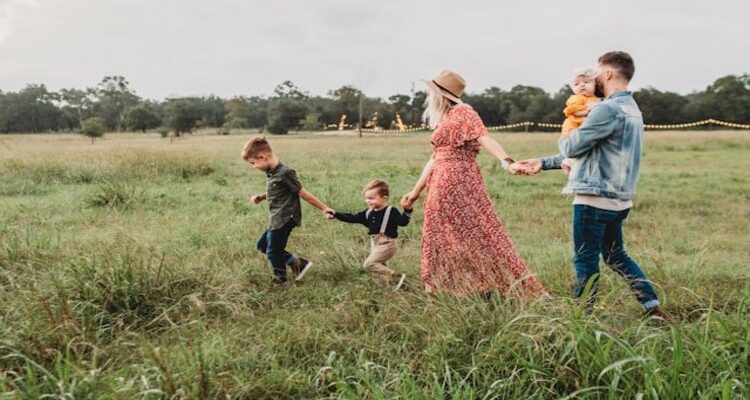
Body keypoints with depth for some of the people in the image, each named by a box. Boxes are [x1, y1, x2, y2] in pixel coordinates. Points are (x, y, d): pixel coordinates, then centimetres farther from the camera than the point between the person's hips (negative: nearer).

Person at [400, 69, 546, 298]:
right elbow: (435, 159, 22)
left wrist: (506, 162, -34)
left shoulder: (462, 112, -5)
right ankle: (452, 291, 18)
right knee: (443, 240, 10)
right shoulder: (442, 120, 19)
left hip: (459, 183, -9)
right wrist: (416, 191, 24)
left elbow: (484, 139, -19)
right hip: (441, 187, 9)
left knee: (477, 234, -8)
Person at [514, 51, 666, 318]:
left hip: (595, 198, -9)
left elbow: (572, 148, -14)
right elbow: (590, 151, 19)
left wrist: (564, 139, 12)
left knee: (586, 261, 1)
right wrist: (544, 163, 18)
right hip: (618, 199, 10)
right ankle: (652, 307, 20)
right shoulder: (631, 109, 16)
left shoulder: (609, 109, -17)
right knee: (616, 256, 20)